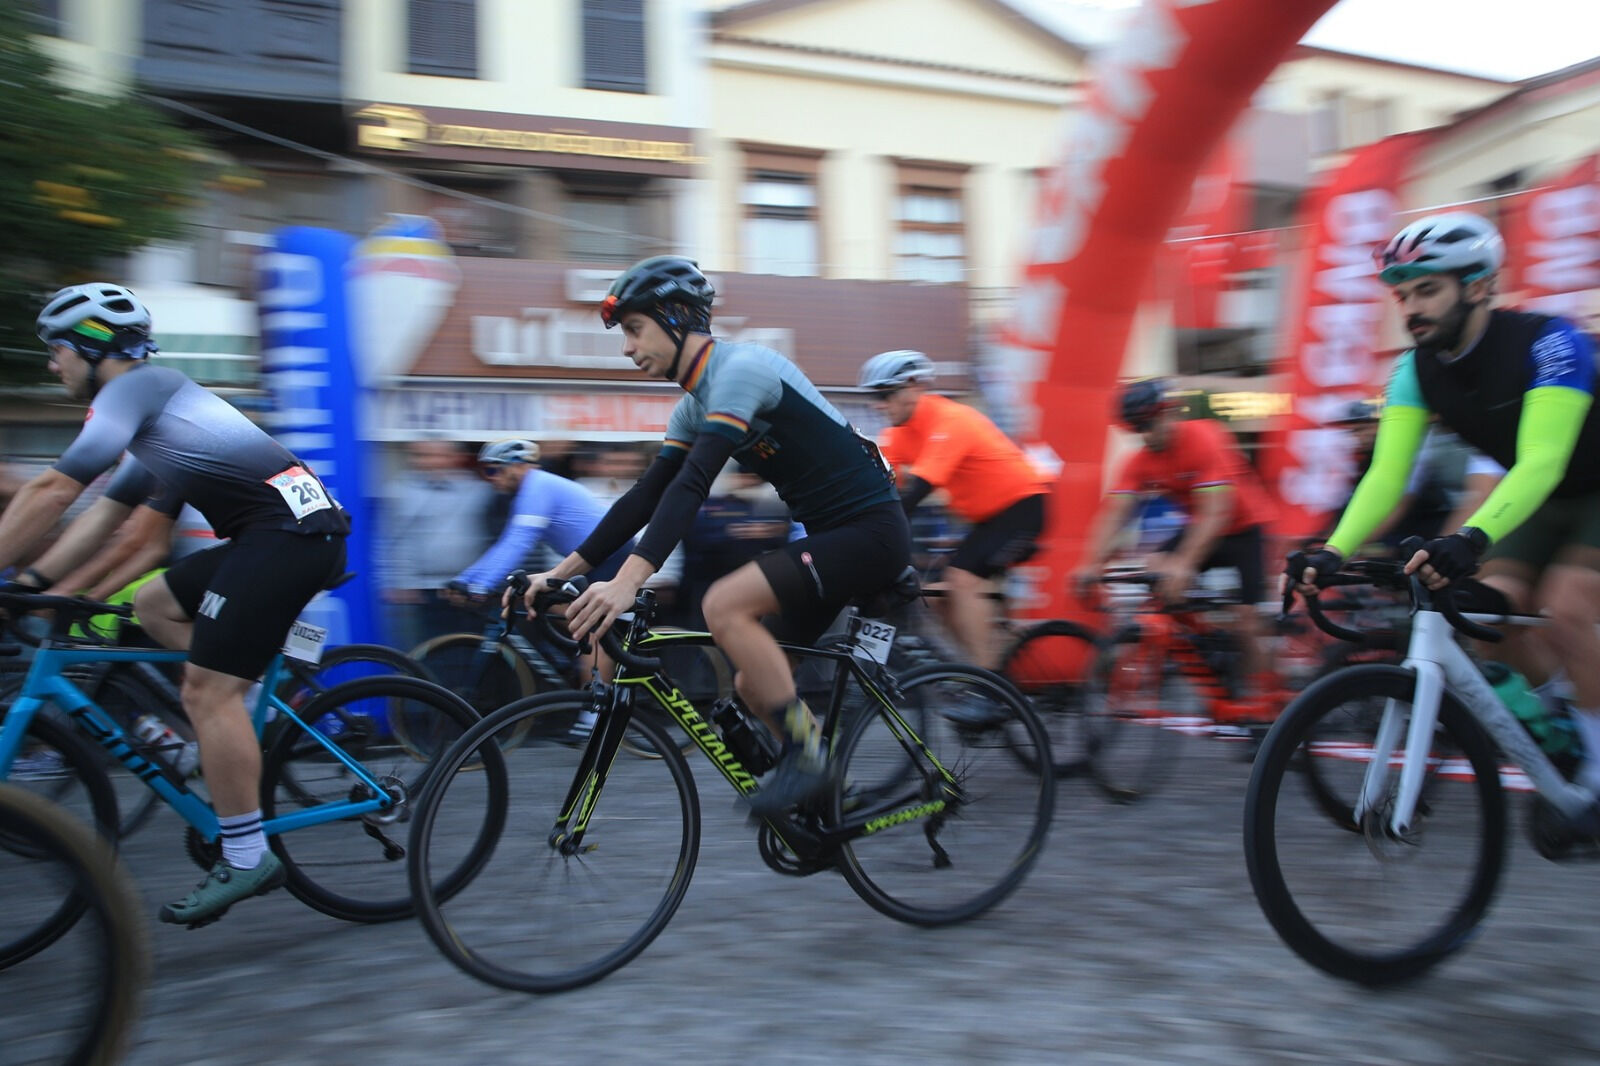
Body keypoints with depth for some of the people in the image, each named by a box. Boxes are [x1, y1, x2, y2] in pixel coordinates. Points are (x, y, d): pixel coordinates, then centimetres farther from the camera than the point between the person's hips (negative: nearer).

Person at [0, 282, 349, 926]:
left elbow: (54, 491, -13)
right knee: (155, 606, 19)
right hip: (282, 531, 10)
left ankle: (246, 860, -3)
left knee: (207, 692, -8)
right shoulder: (152, 395, 26)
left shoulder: (134, 387, -4)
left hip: (287, 530, -10)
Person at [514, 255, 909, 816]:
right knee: (755, 684, 8)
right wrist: (562, 571, 6)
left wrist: (628, 581, -37)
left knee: (724, 604, -25)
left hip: (870, 528, -10)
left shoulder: (740, 367, -16)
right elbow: (648, 495, 12)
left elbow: (693, 483, -29)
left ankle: (805, 753, -13)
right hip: (833, 535, 10)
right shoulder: (694, 404, 14)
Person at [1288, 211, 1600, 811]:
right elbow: (1387, 474, -22)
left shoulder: (1546, 342, -30)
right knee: (1490, 607, -12)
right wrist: (1333, 552, -39)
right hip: (1549, 502, 6)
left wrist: (1470, 539, -59)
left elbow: (1542, 462, -42)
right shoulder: (1417, 370, -13)